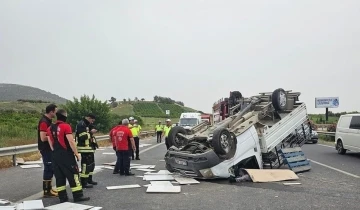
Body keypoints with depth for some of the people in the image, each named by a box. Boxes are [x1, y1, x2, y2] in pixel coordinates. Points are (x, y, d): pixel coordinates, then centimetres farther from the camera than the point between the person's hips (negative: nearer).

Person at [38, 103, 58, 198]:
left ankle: (49, 188, 27)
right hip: (46, 149, -10)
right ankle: (46, 191, 2)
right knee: (49, 169, -5)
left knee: (51, 168, 16)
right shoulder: (44, 122, -20)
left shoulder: (48, 121, 12)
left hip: (49, 148, 10)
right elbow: (43, 138, -25)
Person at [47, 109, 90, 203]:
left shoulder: (50, 128, 9)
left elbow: (51, 143, 12)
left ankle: (62, 197, 15)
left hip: (56, 155, 7)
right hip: (66, 154, -7)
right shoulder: (66, 126, -13)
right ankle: (78, 196, 2)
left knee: (59, 176, 11)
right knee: (73, 174, 0)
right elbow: (71, 141, -16)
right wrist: (76, 153, -9)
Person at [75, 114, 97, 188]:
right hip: (84, 149, -11)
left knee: (91, 164, 18)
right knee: (85, 165, -8)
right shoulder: (81, 124, -14)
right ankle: (84, 183, -2)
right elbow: (83, 137, -24)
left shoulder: (86, 124, 19)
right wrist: (90, 132, -16)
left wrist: (91, 132, 8)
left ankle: (89, 180, 30)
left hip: (89, 148, 11)